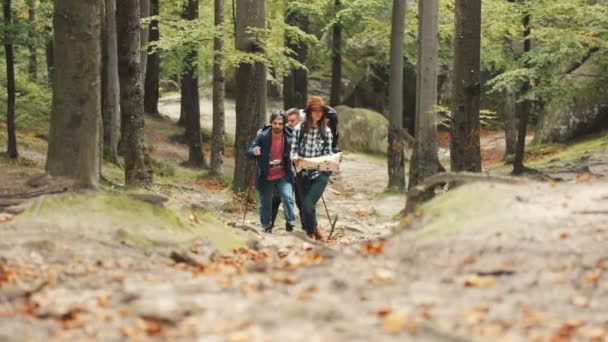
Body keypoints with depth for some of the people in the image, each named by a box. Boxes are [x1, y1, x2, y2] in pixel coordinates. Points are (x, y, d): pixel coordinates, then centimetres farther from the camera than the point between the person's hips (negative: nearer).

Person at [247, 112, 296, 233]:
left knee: (288, 197, -21)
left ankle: (290, 223, -9)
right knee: (265, 203, 12)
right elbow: (249, 152, -11)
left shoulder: (289, 137, -8)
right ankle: (266, 226, 32)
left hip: (283, 176, 0)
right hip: (266, 177, 0)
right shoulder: (262, 136, -12)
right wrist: (254, 152, -32)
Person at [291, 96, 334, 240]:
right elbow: (293, 150, 0)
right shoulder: (299, 129, -3)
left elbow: (328, 152, 4)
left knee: (308, 205, -15)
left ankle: (311, 235, 2)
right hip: (302, 174, 2)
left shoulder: (326, 131, -1)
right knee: (303, 207, 7)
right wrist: (295, 158, -21)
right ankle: (316, 231, 27)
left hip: (320, 174, -2)